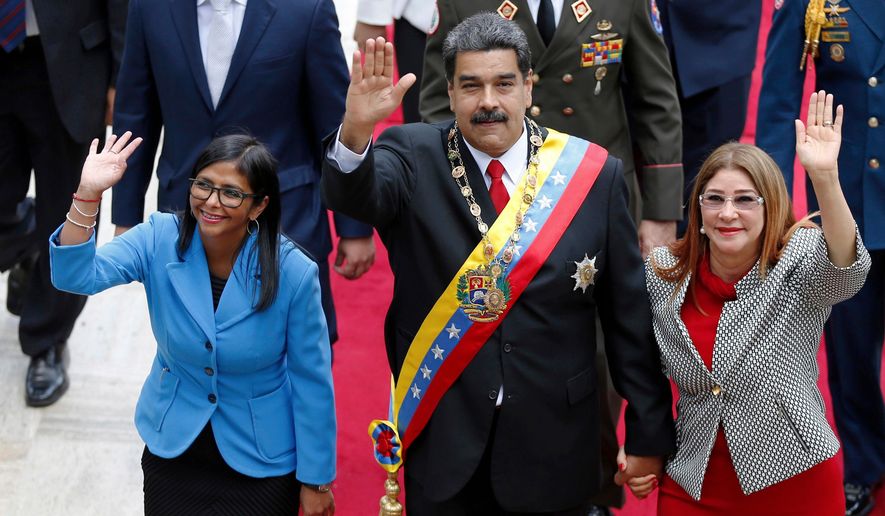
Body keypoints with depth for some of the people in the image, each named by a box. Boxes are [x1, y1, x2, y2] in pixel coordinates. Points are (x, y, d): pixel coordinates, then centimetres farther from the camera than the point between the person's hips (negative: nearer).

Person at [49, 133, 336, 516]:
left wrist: (315, 481, -6)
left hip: (262, 462, -2)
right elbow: (76, 276, -25)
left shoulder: (293, 272, -20)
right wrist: (88, 194, -39)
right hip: (173, 450, 2)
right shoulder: (160, 240, -14)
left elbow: (312, 381, -12)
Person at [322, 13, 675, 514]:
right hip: (442, 443, 0)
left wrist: (649, 435, 2)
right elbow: (354, 194, -26)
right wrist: (356, 130, -47)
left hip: (554, 448, 1)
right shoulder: (414, 158, -4)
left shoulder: (592, 173, -4)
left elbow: (630, 313, 0)